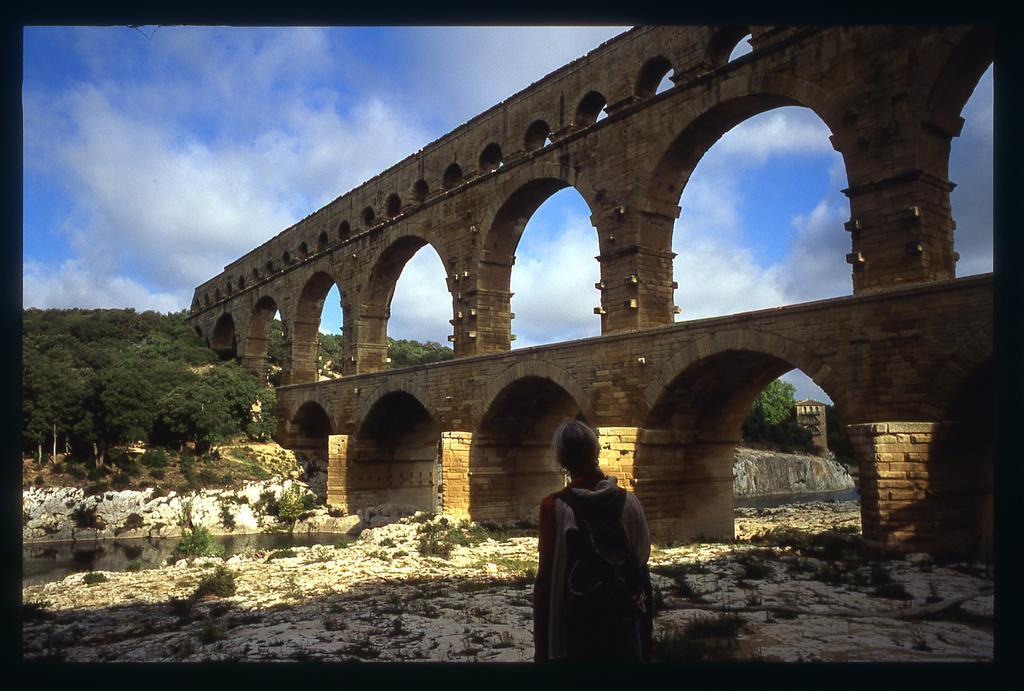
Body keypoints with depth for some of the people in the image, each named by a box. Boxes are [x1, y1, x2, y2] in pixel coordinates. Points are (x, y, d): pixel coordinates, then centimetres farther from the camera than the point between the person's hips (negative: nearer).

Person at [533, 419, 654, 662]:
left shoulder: (554, 507, -12)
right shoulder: (628, 501, -3)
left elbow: (547, 580, -11)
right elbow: (642, 573, 1)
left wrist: (541, 648, -3)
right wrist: (646, 638, 11)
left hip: (575, 630, -2)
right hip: (624, 629, 2)